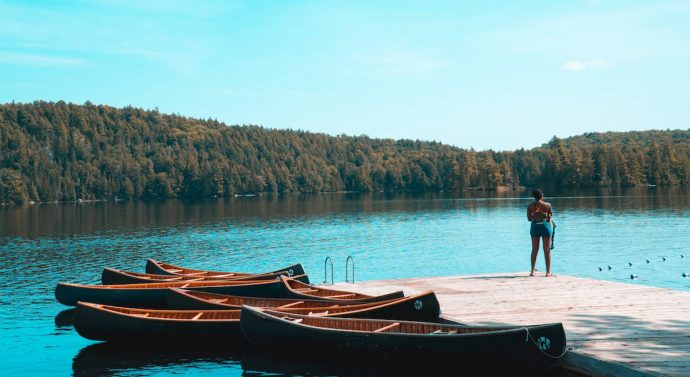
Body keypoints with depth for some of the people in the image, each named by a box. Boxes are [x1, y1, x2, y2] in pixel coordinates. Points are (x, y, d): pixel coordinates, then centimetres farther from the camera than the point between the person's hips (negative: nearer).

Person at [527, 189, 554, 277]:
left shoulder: (530, 206, -2)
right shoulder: (547, 205, -8)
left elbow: (529, 219, 1)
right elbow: (551, 215, 3)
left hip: (534, 226, 2)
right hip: (545, 226, -2)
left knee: (534, 250, 11)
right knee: (547, 250, 5)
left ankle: (532, 271, 10)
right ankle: (548, 272, 5)